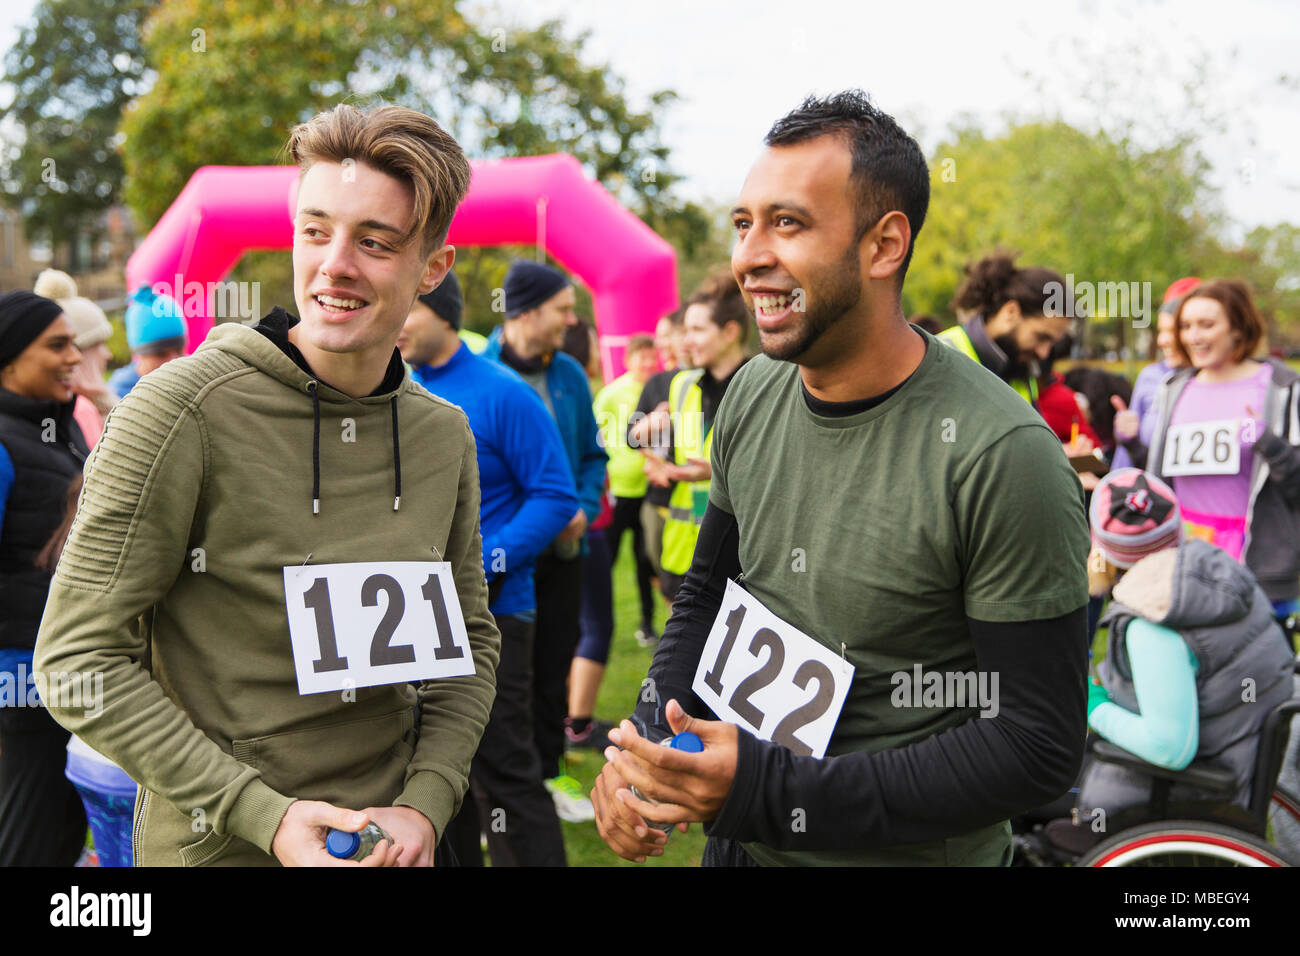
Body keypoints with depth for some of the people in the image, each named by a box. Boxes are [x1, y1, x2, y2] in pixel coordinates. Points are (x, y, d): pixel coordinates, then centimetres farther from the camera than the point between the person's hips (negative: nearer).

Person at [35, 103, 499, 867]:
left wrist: (427, 804, -7)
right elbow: (80, 657, -15)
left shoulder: (445, 435, 0)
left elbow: (470, 637, 7)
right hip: (220, 844, -4)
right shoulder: (182, 407, -16)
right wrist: (262, 814, -18)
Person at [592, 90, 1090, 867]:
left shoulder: (1004, 455, -24)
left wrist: (769, 791, -24)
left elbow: (1037, 747, -22)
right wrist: (644, 749, -9)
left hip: (911, 851, -5)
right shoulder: (752, 395, -4)